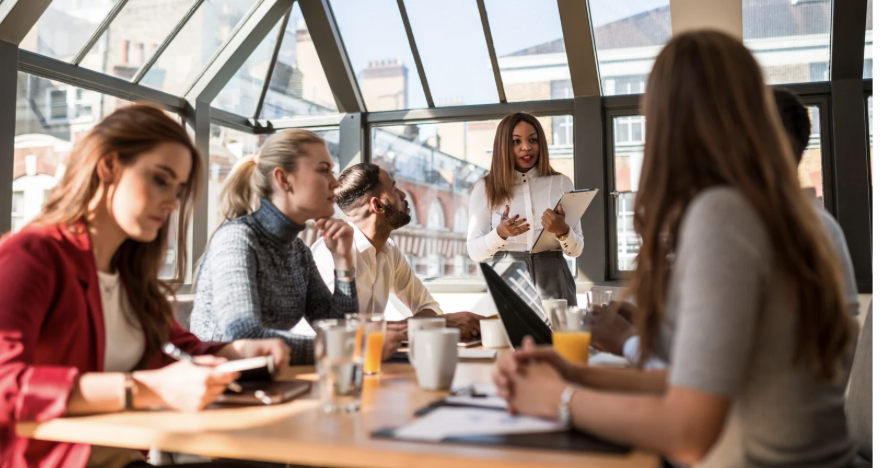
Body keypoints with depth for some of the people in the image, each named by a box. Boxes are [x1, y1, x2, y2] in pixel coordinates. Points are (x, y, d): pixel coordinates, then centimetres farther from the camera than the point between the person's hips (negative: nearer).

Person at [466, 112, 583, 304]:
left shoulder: (562, 183, 7)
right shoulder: (485, 187, 3)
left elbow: (576, 249, 5)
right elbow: (474, 251, -1)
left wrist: (562, 231, -16)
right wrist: (500, 234, -20)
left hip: (553, 283, 1)